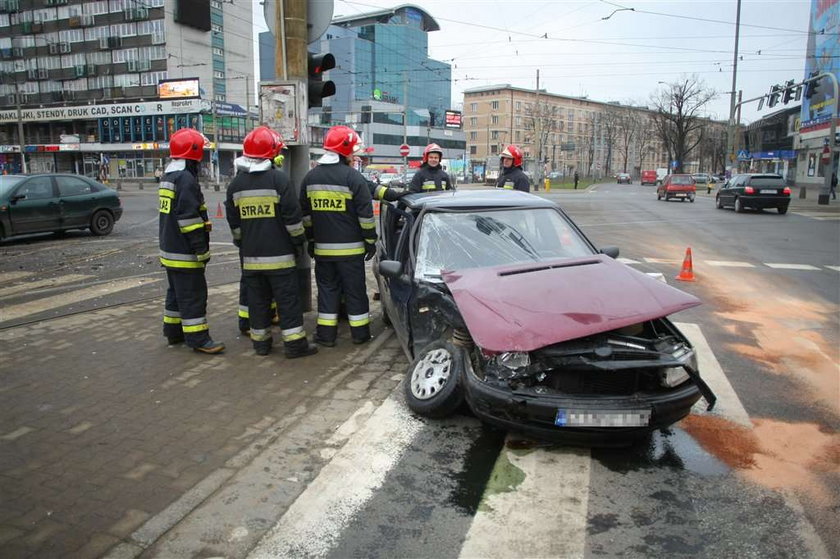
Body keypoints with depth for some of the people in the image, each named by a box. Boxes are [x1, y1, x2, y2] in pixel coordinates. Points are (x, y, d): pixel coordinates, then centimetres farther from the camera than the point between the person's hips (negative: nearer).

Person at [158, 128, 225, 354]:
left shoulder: (168, 177, 14)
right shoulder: (186, 179, -19)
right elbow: (189, 219, -23)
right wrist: (202, 250, -18)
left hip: (170, 250, 10)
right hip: (185, 253, -10)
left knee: (177, 292, 19)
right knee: (193, 295, -4)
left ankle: (173, 331, 29)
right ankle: (197, 338, 0)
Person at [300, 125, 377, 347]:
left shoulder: (310, 177, 7)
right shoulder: (353, 177, -10)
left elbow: (305, 214, 12)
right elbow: (365, 214, -10)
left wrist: (310, 240, 20)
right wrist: (370, 241, 0)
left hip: (322, 247, 4)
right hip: (350, 247, -4)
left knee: (327, 288, 12)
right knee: (355, 289, 6)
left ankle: (326, 333, 14)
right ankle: (360, 332, 14)